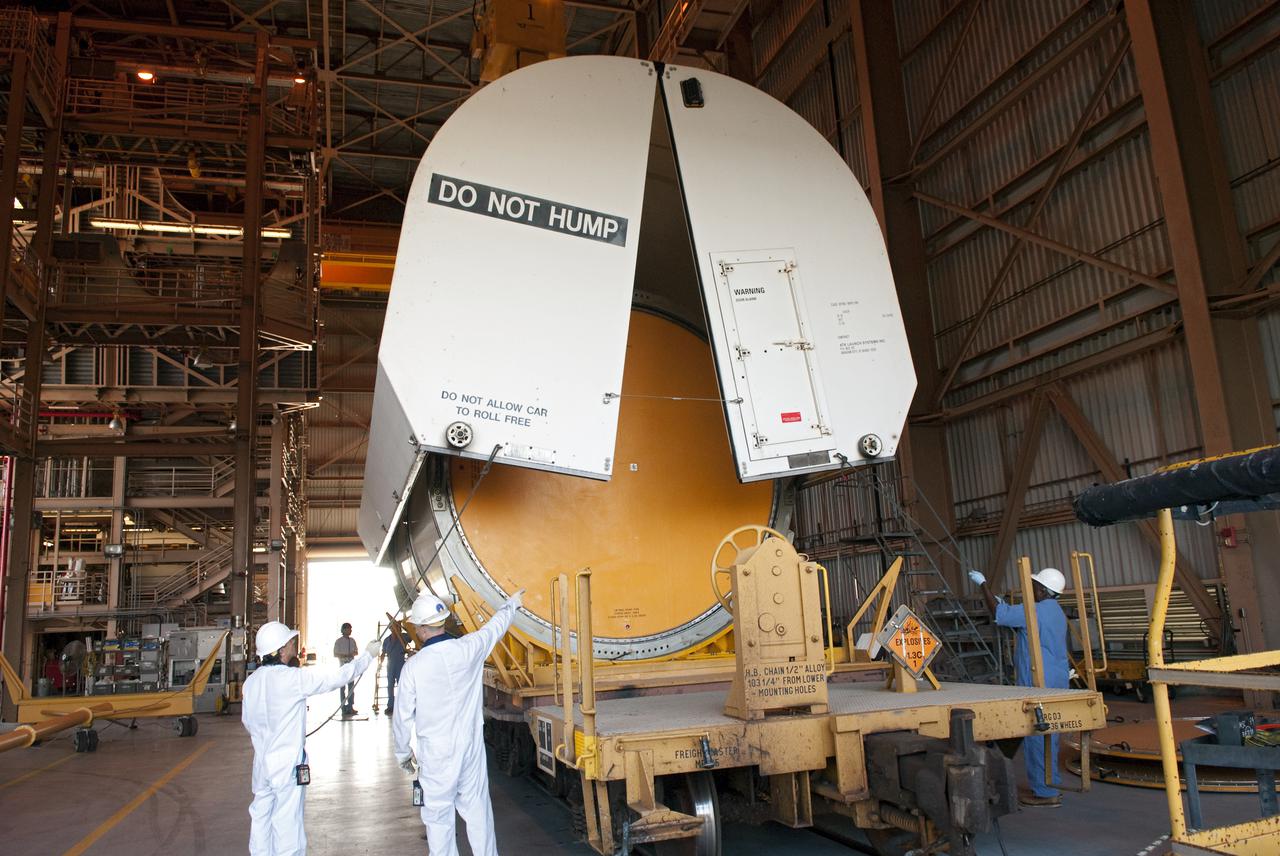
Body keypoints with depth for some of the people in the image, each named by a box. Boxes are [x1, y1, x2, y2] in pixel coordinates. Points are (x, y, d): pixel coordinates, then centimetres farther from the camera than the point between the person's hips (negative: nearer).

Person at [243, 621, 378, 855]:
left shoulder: (251, 681, 0)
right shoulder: (293, 678, -20)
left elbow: (247, 720, 11)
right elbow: (337, 678, -15)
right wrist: (368, 655, -3)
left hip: (262, 762, 7)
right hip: (287, 764, -7)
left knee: (261, 816, 16)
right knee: (287, 822, 3)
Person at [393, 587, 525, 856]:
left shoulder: (413, 667, -13)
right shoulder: (469, 648, -7)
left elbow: (403, 717, -4)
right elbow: (495, 627, 13)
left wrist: (403, 754, 12)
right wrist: (511, 604, 33)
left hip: (435, 754, -3)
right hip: (471, 746, 3)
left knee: (438, 816, 9)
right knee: (477, 809, 13)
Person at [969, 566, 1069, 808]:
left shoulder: (1036, 611, -17)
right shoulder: (1055, 612, 15)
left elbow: (998, 614, -15)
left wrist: (983, 584, -6)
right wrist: (1007, 607, 23)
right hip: (1056, 681, 10)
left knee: (1037, 736, -4)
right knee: (1047, 736, 16)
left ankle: (1045, 793, 0)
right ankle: (1050, 786, 24)